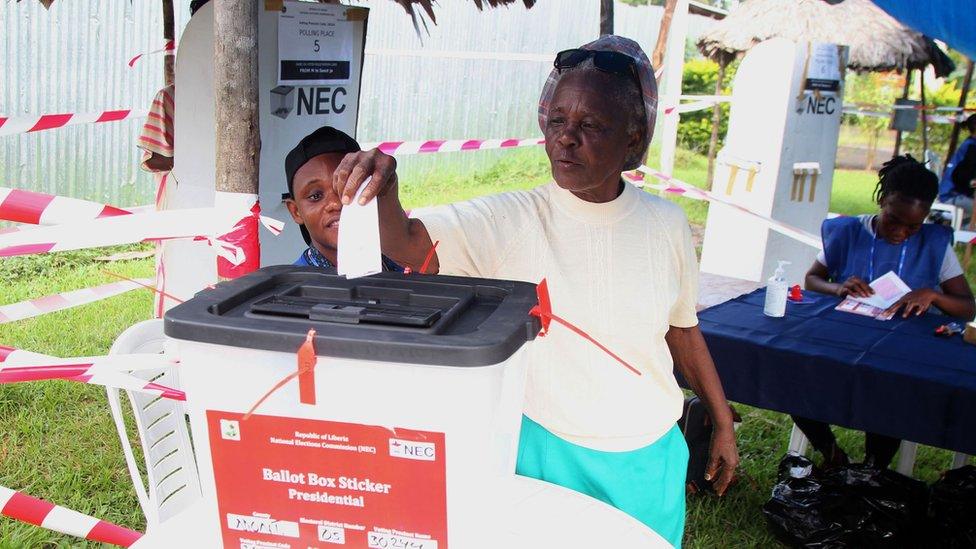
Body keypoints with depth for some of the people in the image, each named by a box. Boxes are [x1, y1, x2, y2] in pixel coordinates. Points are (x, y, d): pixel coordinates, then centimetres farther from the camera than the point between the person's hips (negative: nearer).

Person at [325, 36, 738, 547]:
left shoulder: (666, 224, -4)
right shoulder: (511, 220, -13)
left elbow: (683, 331, 8)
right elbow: (405, 243, -27)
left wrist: (723, 423, 14)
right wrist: (383, 187, -47)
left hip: (648, 457, 3)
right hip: (546, 451, -2)